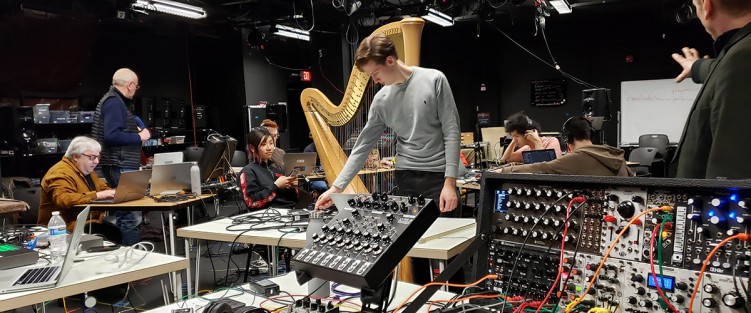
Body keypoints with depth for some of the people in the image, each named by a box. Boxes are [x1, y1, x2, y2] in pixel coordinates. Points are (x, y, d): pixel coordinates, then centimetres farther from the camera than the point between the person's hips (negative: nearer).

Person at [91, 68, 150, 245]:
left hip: (122, 166, 11)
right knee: (131, 216, -9)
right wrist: (139, 137, -14)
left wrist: (135, 133, 17)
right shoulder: (114, 102, -13)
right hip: (120, 166, -11)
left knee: (127, 215, 15)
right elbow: (112, 136, -23)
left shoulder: (115, 100, 19)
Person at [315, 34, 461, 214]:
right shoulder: (381, 100, 4)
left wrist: (450, 182, -14)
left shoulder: (434, 80, -6)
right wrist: (337, 187, 3)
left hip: (438, 176, -3)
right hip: (404, 177, 3)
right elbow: (364, 145, 7)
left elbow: (451, 133, -8)